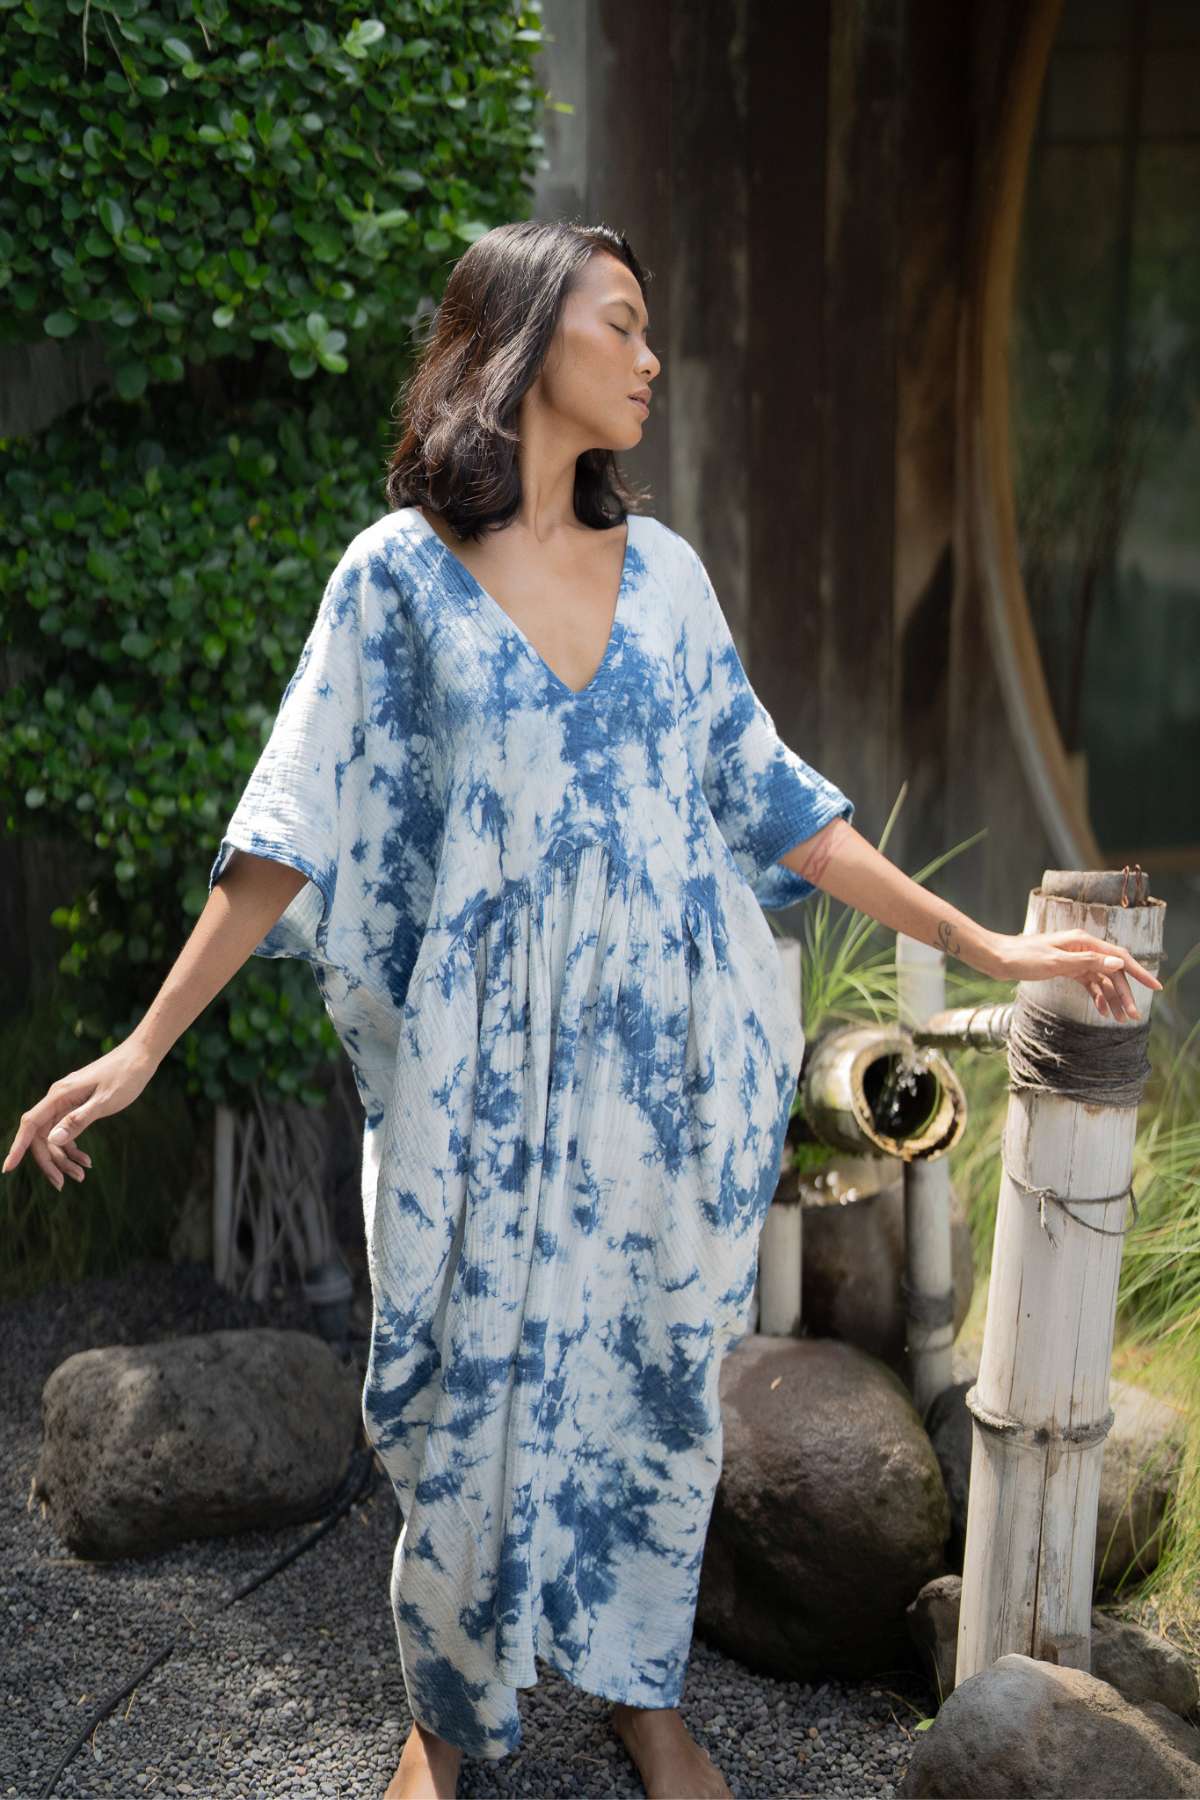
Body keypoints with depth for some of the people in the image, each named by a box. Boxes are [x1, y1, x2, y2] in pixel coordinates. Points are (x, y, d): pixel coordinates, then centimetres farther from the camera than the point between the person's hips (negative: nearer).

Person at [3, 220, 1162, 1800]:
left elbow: (769, 795, 10)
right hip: (486, 1061, -3)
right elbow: (297, 827, -5)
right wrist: (146, 1046, -10)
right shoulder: (399, 569, -4)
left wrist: (981, 946, 10)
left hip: (671, 1056, 3)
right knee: (472, 1384, 6)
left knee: (659, 1369, 11)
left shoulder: (663, 568, 7)